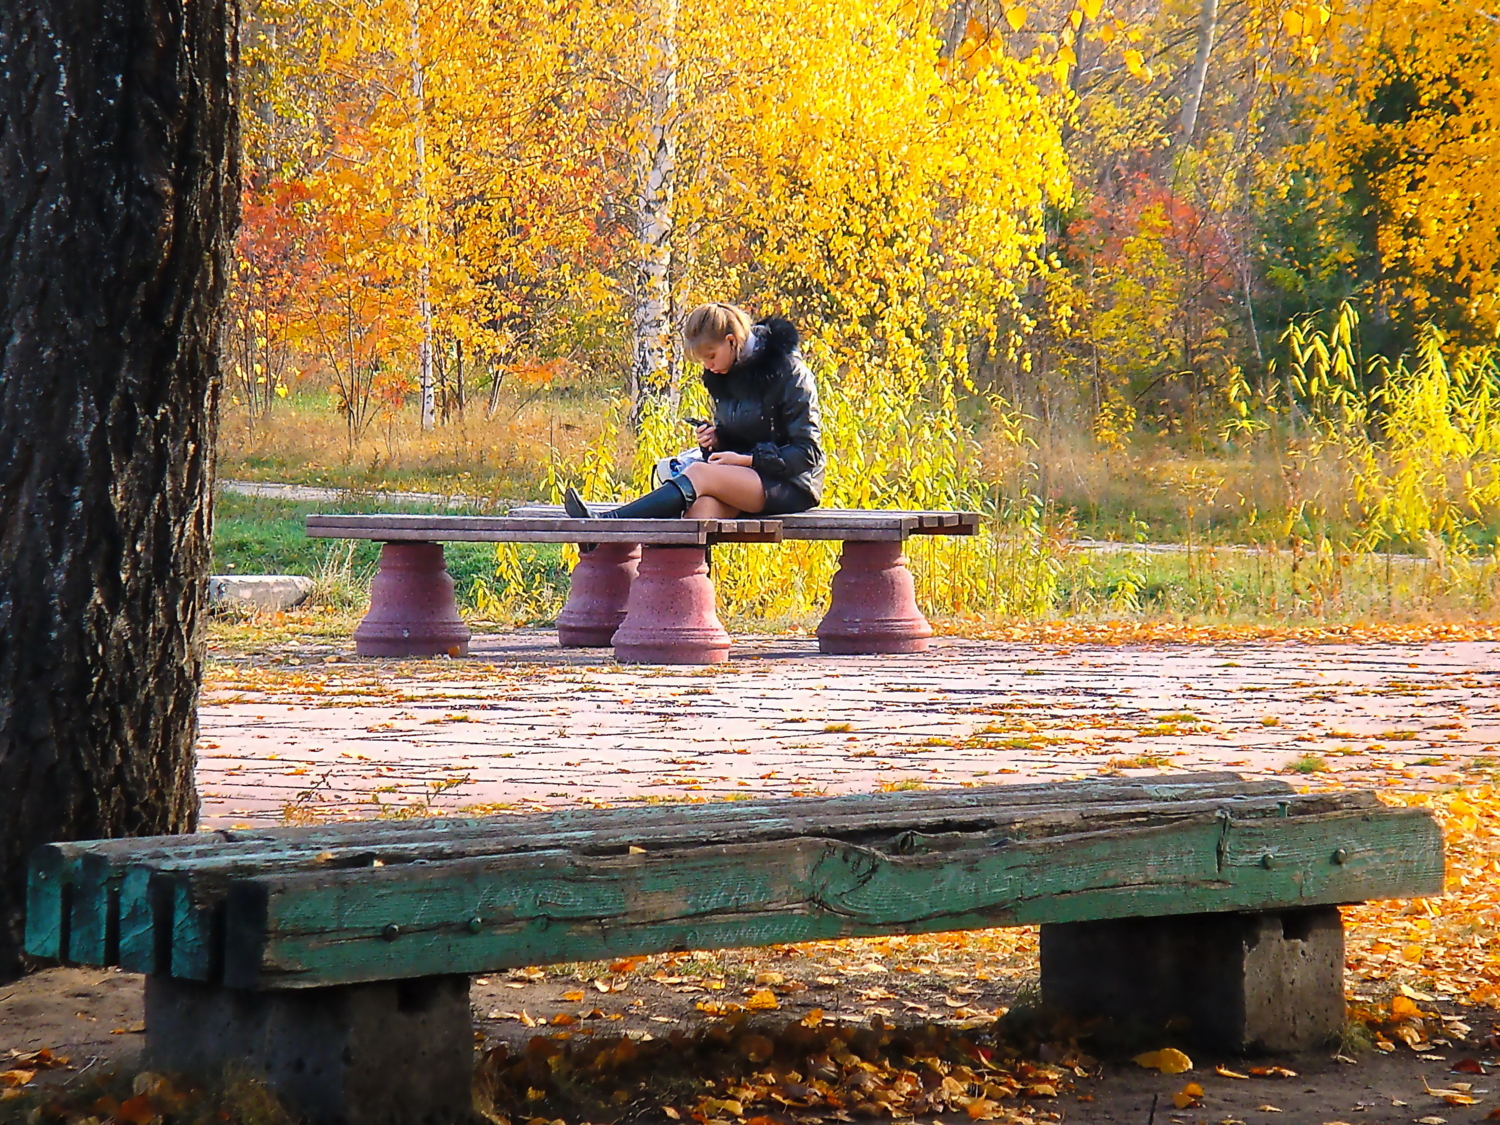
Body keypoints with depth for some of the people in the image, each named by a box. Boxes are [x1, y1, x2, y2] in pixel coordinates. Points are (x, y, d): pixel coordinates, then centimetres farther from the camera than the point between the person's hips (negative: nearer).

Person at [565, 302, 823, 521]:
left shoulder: (787, 371, -12)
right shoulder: (724, 373, 10)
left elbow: (806, 454, -13)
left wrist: (745, 459, -18)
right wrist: (715, 440, -2)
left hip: (791, 485, -7)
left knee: (701, 474, -29)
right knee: (706, 502, -30)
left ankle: (606, 523, -39)